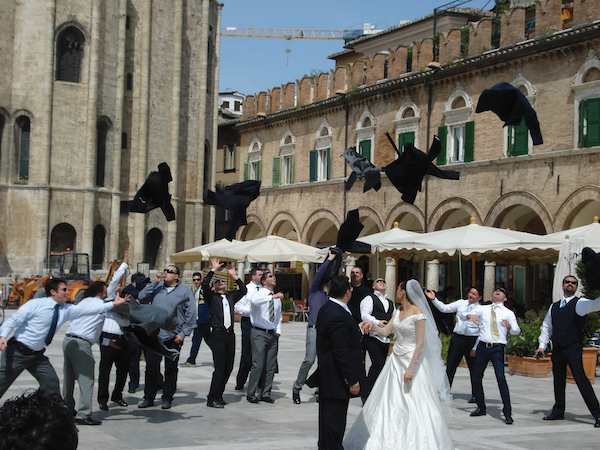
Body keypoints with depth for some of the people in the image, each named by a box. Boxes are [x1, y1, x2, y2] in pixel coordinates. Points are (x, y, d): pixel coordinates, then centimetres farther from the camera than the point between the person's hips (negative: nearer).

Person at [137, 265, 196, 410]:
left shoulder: (185, 292, 2)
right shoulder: (156, 288, 10)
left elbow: (191, 315, 0)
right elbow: (142, 298, -3)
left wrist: (183, 333, -6)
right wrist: (154, 282, -5)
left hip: (173, 338, -2)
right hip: (154, 335, 2)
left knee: (171, 369, 6)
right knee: (151, 368, 4)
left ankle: (167, 398, 17)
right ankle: (148, 398, 15)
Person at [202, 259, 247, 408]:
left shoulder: (231, 297, 20)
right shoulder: (212, 298, 6)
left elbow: (243, 290, 16)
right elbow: (205, 285, -9)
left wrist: (234, 275, 14)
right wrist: (213, 270, -5)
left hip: (230, 334, 5)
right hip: (218, 335, -5)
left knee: (228, 367, 6)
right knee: (220, 368, -10)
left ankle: (218, 395, 18)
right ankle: (212, 399, -4)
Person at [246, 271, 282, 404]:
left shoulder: (277, 298, 15)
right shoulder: (258, 294, -4)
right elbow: (255, 301, -31)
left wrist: (278, 331, 11)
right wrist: (273, 297, -40)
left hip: (273, 334, 6)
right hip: (260, 333, -6)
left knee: (271, 366, 6)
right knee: (258, 364, -9)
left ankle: (265, 394, 15)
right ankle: (251, 394, 1)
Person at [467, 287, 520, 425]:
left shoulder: (508, 313, 10)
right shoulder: (483, 309, 15)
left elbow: (516, 331, -3)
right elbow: (460, 315, 10)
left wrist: (509, 327, -27)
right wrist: (469, 315, -13)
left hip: (498, 348, -3)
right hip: (482, 346, 3)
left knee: (501, 378, -16)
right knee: (476, 378, 6)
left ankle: (507, 413, -12)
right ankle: (481, 408, 24)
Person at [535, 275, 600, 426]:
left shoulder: (579, 303, -1)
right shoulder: (554, 307, 17)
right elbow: (546, 327, 20)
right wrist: (542, 346, 11)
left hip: (573, 348, -6)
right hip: (557, 349, 6)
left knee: (581, 378, -14)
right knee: (558, 380, 13)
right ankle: (558, 411, 25)